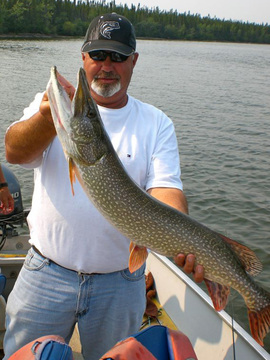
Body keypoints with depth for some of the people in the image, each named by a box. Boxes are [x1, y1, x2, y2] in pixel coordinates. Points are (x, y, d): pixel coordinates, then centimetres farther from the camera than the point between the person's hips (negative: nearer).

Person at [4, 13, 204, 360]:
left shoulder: (156, 123, 0)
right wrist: (48, 117, -39)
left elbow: (164, 188, -10)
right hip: (46, 274, 0)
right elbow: (15, 151, -17)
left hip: (120, 284, 1)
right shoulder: (51, 103, 0)